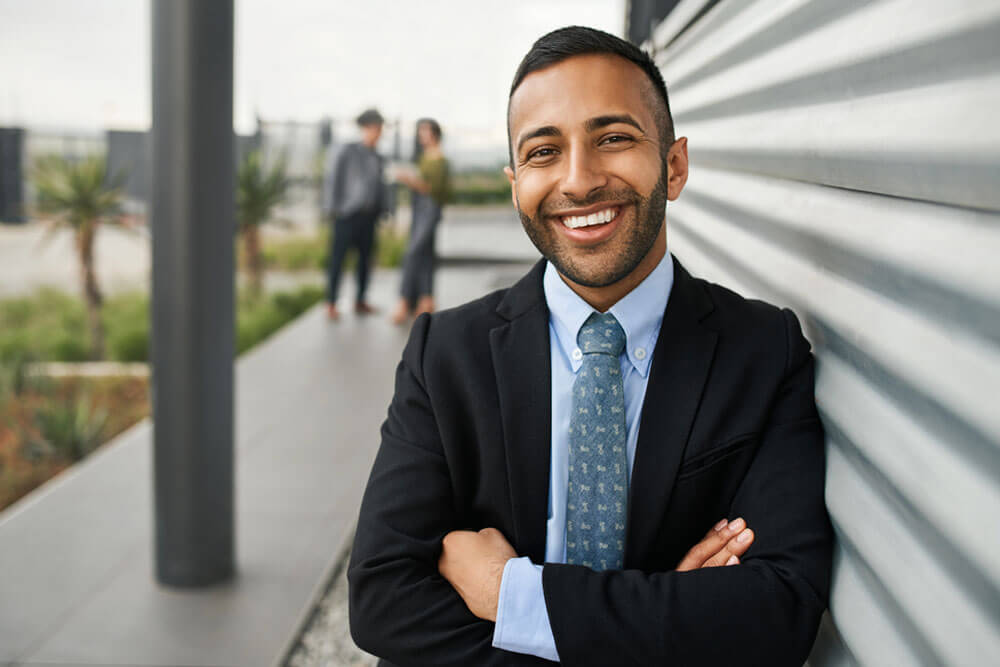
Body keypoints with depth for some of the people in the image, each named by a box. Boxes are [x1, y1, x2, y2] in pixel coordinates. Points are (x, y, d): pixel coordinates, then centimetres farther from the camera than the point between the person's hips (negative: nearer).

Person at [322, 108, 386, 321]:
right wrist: (331, 208, -9)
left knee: (365, 258, 8)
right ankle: (331, 304, 1)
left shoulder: (377, 158, 15)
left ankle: (360, 302, 19)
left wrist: (381, 211, 10)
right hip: (348, 213, -5)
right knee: (338, 257, -3)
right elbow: (332, 179, -3)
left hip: (368, 215, 5)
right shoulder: (347, 152, -1)